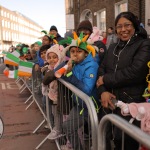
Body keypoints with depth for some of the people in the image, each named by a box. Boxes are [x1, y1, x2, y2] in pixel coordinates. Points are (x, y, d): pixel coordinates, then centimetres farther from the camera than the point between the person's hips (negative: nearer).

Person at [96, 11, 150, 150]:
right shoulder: (113, 48, 16)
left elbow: (135, 72, -19)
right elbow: (102, 69, 7)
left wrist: (106, 79, -11)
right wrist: (103, 91, -12)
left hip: (132, 104, -5)